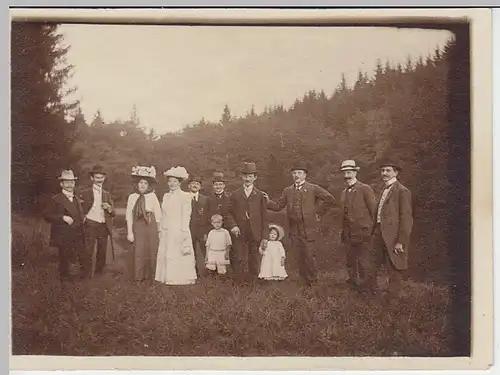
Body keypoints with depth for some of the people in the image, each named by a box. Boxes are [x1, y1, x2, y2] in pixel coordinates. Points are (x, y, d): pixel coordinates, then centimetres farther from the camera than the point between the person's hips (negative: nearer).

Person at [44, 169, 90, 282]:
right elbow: (47, 216, -11)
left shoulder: (77, 199, 17)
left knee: (86, 261, 0)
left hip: (78, 237, 6)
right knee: (65, 261, 3)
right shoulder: (56, 199, -4)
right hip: (63, 237, -5)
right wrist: (63, 217, -21)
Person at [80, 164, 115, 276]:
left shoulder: (107, 195, 15)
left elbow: (113, 213, 13)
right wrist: (83, 218, -12)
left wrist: (109, 208, -7)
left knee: (102, 253, 6)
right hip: (91, 226, -3)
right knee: (88, 252, -5)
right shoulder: (85, 193, 4)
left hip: (104, 227, 4)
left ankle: (99, 273, 19)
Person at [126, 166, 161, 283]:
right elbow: (129, 215, -1)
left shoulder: (152, 196, -2)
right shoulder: (132, 197, 0)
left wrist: (158, 230, 2)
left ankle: (150, 276, 19)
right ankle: (138, 276, 14)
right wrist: (129, 232, -6)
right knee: (138, 251, 0)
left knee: (151, 251, 5)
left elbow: (158, 215, 1)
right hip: (137, 227, 0)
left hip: (151, 227, 0)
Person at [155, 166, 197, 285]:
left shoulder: (185, 196, -4)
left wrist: (184, 233, -10)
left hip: (179, 232, -6)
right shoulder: (166, 196, 14)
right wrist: (161, 230, 10)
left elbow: (186, 216, -6)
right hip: (166, 232, 6)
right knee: (165, 255, 4)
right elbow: (163, 215, 15)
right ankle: (167, 278, 12)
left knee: (179, 257, -4)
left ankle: (180, 278, 4)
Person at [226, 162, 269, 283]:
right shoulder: (235, 195, 9)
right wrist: (233, 225, -11)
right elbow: (229, 213, 9)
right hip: (239, 234, 0)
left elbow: (264, 217, 6)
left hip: (255, 234, 0)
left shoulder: (260, 195, 8)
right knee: (239, 261, -3)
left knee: (254, 263, 5)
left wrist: (264, 237, 0)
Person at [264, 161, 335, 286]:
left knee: (309, 256, -2)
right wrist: (268, 201, -11)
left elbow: (330, 200, 1)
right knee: (300, 257, 6)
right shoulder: (288, 191, 13)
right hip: (294, 230, 3)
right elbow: (278, 206, 7)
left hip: (308, 229, -3)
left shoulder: (313, 189, 2)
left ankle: (312, 282, 14)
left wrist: (318, 212, -1)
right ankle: (305, 281, 17)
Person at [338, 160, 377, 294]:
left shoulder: (365, 189, -9)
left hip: (363, 233, -7)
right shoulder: (344, 192, 13)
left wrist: (373, 228, -3)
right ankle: (352, 281, 28)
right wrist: (343, 231, 13)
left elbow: (374, 210, -7)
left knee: (364, 263, -1)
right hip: (348, 234, 7)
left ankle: (367, 287, 9)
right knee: (350, 262, 15)